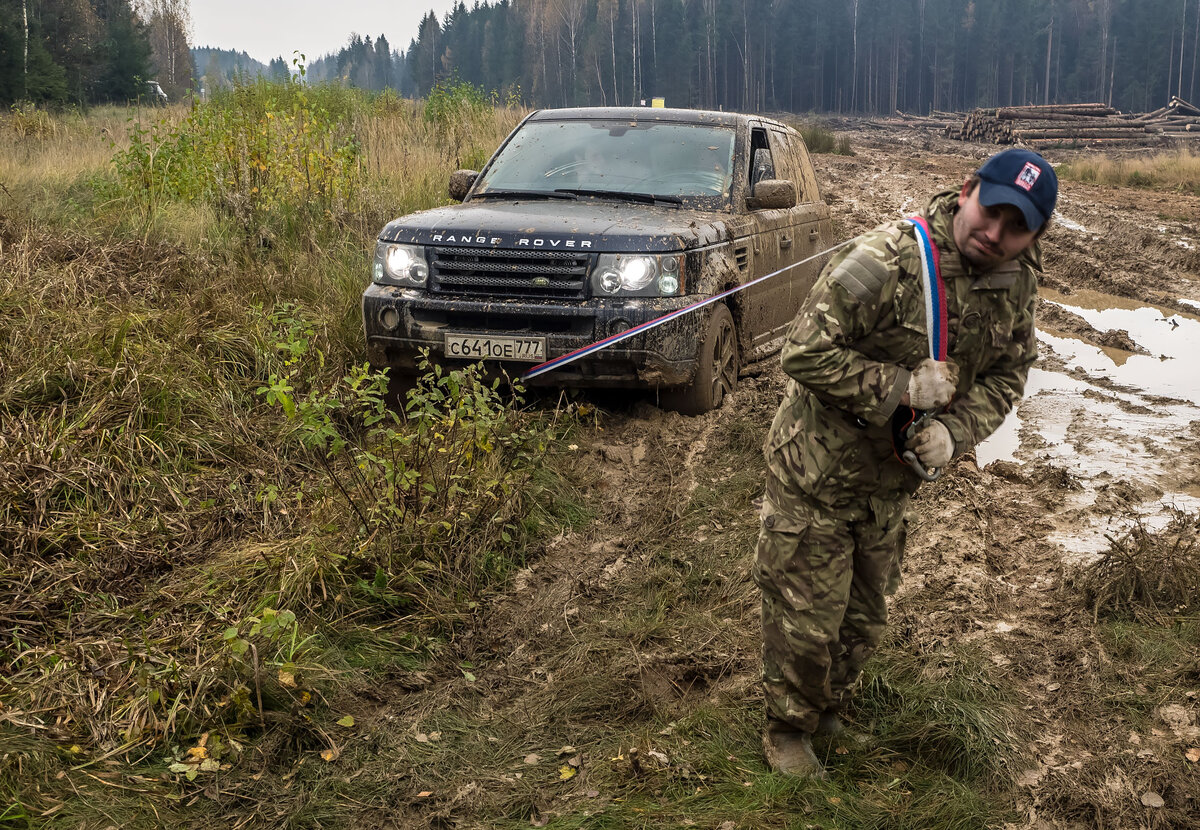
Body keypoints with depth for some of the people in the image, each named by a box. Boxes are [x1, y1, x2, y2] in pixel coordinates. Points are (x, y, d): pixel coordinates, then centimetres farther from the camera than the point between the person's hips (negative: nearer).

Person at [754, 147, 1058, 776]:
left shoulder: (1016, 284, -6)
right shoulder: (886, 260, -29)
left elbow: (1006, 376, 3)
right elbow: (804, 353, -29)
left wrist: (954, 430, -17)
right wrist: (902, 388, -30)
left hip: (892, 481, 7)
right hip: (815, 471, -6)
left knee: (865, 617, 23)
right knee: (806, 617, 6)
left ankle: (829, 710, 49)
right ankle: (787, 730, 31)